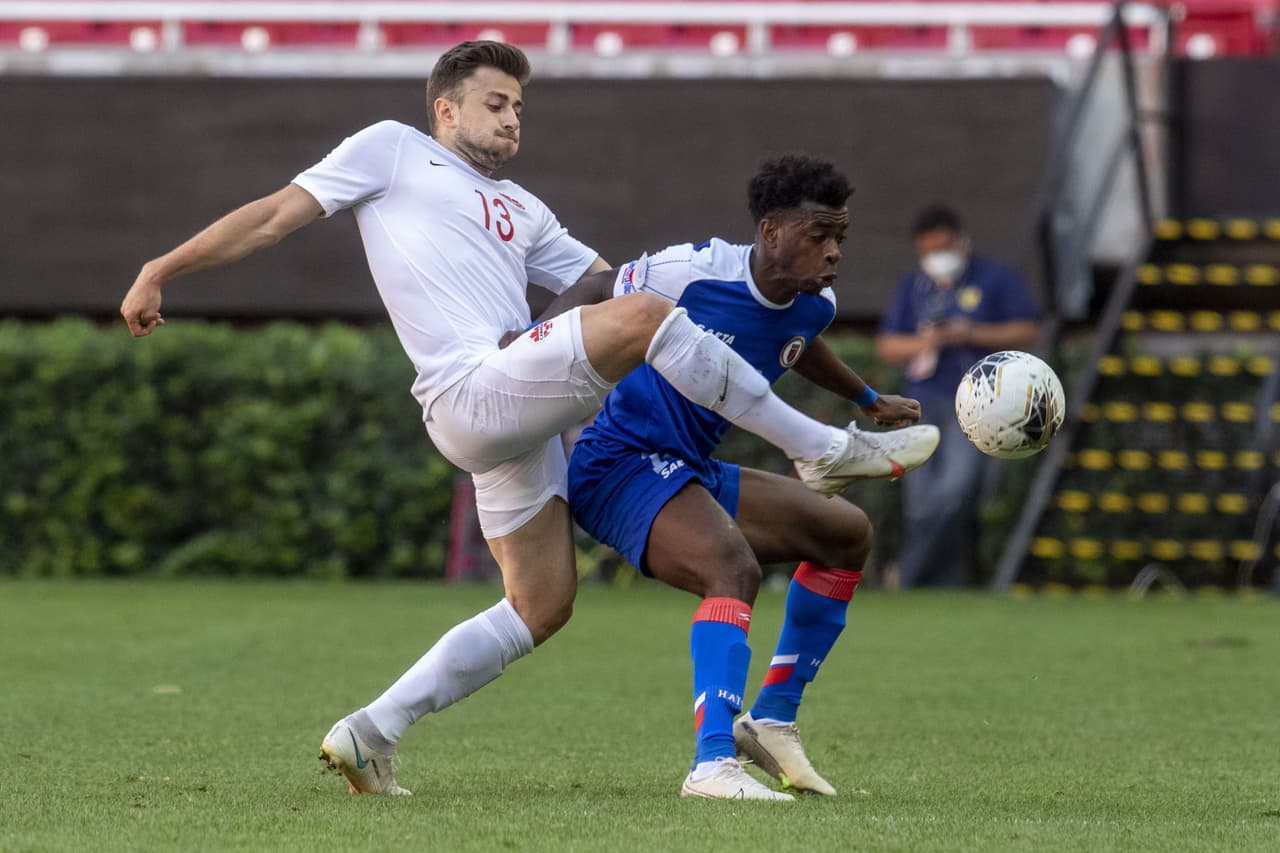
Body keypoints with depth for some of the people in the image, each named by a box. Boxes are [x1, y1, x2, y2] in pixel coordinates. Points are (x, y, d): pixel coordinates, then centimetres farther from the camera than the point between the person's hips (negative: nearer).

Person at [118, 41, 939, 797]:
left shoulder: (520, 210, 29)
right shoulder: (393, 150, 12)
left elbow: (615, 281, 26)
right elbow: (276, 215, 10)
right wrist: (162, 269, 5)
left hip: (521, 414, 8)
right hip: (474, 392, -8)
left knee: (541, 605, 5)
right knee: (644, 317, -23)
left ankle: (370, 733, 9)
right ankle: (823, 451, -18)